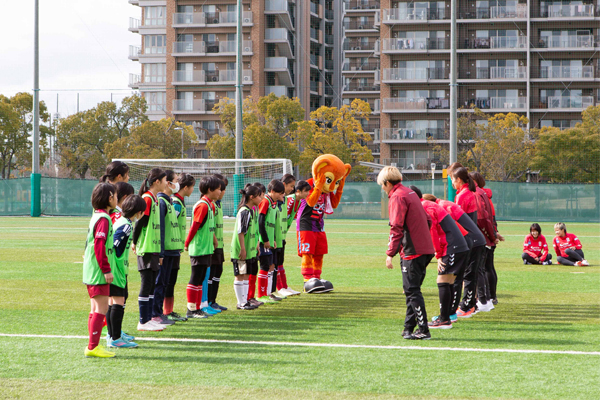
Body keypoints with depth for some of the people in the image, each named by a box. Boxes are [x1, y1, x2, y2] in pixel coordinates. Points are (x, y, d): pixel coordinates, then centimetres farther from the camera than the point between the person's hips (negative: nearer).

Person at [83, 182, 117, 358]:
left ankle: (93, 345, 17)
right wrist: (106, 269, -19)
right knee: (101, 309, -8)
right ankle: (93, 347, -7)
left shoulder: (97, 216, 15)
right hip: (98, 272, -10)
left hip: (91, 271, 10)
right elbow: (99, 245, -22)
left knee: (96, 309, 13)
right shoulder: (104, 218, -15)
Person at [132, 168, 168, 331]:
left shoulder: (154, 199, 15)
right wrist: (135, 243, -8)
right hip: (146, 250, -9)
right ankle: (143, 322, 0)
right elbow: (139, 222, -16)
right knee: (146, 284, -5)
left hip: (154, 249, 9)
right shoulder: (147, 199, -14)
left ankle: (149, 319, 16)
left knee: (152, 285, 11)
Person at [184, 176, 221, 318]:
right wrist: (187, 244, -14)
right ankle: (191, 310, 1)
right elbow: (195, 226, -17)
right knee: (195, 279, -4)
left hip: (206, 249, 9)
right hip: (199, 249, -9)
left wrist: (214, 240, 16)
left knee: (200, 279, 12)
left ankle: (197, 308, 17)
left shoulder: (210, 205, 13)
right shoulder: (202, 205, -17)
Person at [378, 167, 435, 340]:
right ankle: (409, 328, 20)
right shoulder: (411, 193, 17)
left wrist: (390, 254, -16)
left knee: (412, 291, -6)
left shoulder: (397, 197, -10)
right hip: (425, 249, 9)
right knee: (412, 290, 15)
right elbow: (427, 220, 22)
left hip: (412, 252, -9)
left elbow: (396, 228, -17)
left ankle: (423, 330, -7)